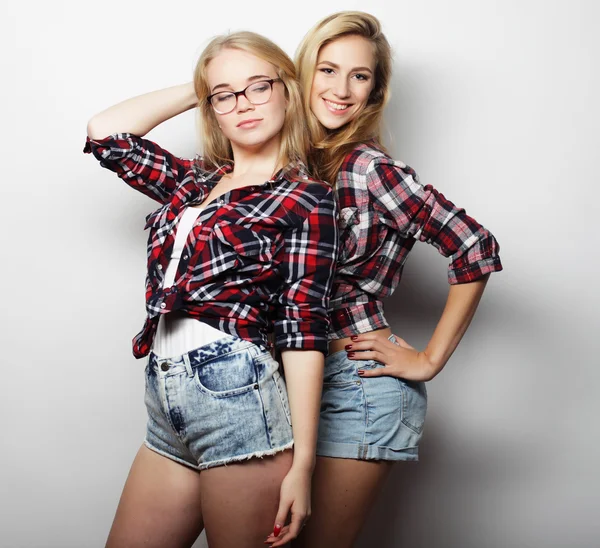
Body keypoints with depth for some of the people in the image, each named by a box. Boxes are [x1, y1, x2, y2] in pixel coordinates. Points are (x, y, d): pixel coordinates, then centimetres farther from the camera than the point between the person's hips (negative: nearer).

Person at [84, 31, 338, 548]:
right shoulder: (194, 181, 16)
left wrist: (302, 462, -12)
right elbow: (105, 133, 16)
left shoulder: (306, 197, -2)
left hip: (237, 395, -6)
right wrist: (197, 91, 16)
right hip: (167, 408, 6)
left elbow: (303, 330, -9)